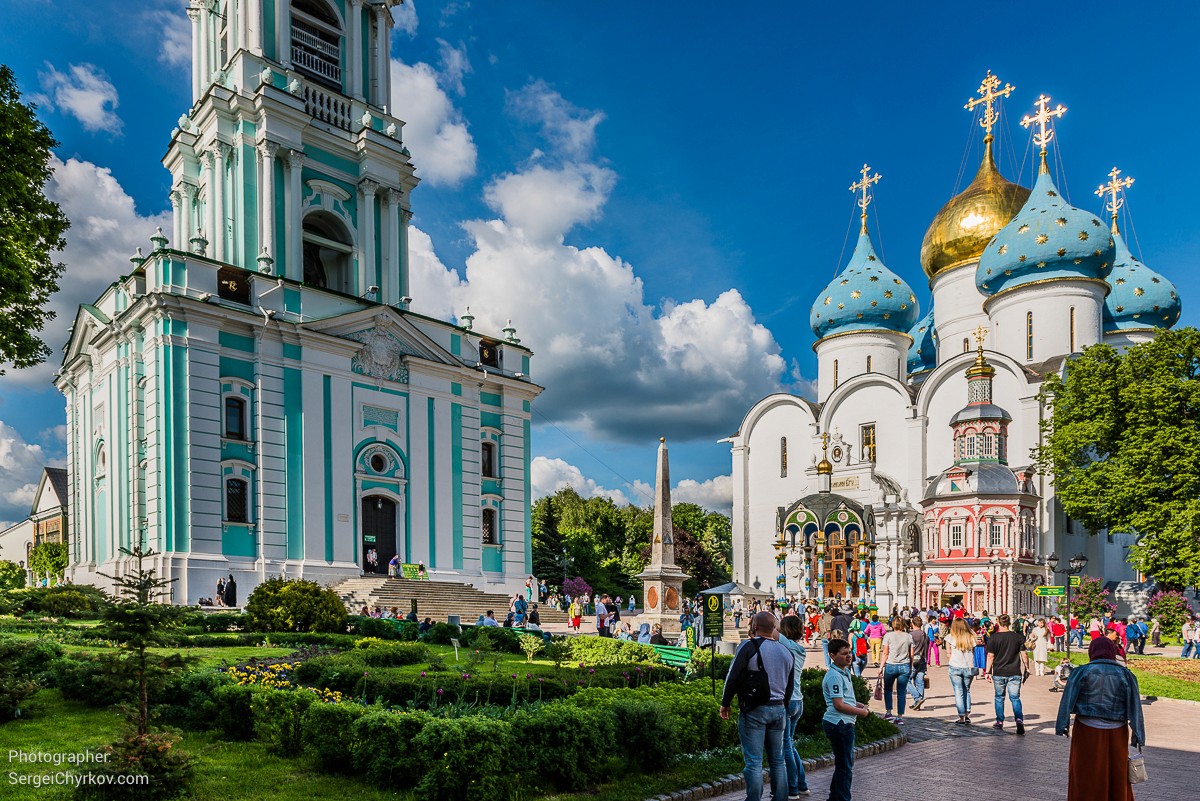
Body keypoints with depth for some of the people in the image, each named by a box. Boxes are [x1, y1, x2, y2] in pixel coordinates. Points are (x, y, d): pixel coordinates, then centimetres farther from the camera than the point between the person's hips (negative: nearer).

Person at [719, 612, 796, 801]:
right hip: (778, 709, 6)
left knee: (754, 761, -2)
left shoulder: (748, 646, -9)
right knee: (777, 760, 13)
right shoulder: (786, 651, 10)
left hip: (753, 710, -6)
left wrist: (725, 704, -1)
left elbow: (733, 677, -11)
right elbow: (790, 686, 18)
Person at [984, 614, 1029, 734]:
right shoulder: (1018, 637, -1)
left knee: (999, 697, 14)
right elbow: (1024, 655, 0)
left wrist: (988, 671, 0)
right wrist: (1027, 668, 13)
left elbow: (990, 656, -6)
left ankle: (999, 722, 20)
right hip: (1015, 673, 1)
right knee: (1015, 698, 4)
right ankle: (1019, 720, -16)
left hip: (999, 673, -1)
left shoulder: (993, 638, -6)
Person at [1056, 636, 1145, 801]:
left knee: (1086, 774, 11)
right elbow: (1135, 707, -4)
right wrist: (1138, 737, 1)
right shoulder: (1125, 675, -3)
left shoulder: (1081, 672, -6)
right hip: (1116, 732, 2)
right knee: (1117, 776, 17)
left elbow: (1068, 700, -10)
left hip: (1087, 731, -2)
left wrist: (1062, 726, -5)